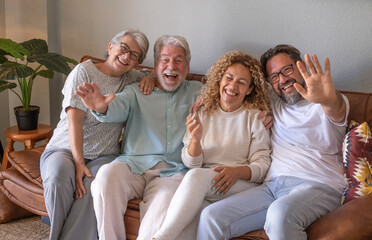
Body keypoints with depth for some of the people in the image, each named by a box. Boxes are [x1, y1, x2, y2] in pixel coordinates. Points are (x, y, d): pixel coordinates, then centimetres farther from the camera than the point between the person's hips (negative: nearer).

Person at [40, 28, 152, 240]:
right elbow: (74, 120, -13)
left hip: (104, 155, 3)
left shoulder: (132, 78, 11)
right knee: (59, 178, -36)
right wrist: (79, 163, -22)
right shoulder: (84, 71, -3)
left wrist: (152, 78, 0)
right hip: (65, 149, -2)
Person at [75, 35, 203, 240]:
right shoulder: (137, 91, 17)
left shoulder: (197, 92, 23)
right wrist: (101, 107, -27)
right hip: (133, 164, 1)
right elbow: (118, 106, -3)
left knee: (164, 204, -33)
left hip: (172, 171, 0)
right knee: (107, 174, -31)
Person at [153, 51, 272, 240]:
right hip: (203, 183, 2)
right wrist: (196, 138, -15)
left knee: (197, 176, -33)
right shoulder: (202, 113, 12)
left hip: (244, 184, -2)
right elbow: (191, 163, 7)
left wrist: (236, 171, -22)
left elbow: (263, 164, -1)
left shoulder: (256, 117, 6)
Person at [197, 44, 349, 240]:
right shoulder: (273, 103, 23)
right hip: (272, 185, 5)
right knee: (211, 217, -16)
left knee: (281, 214, -39)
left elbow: (337, 110, -19)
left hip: (318, 186, -5)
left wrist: (329, 99, -45)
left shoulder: (323, 106, 6)